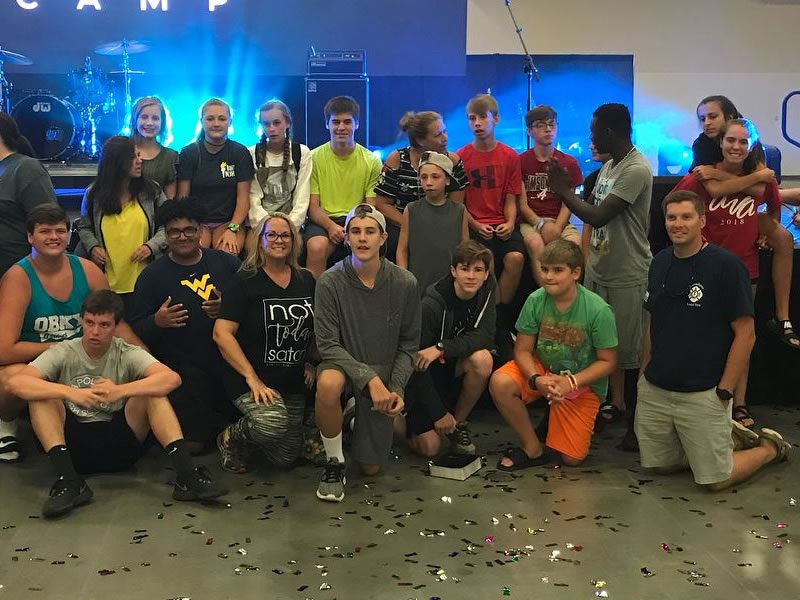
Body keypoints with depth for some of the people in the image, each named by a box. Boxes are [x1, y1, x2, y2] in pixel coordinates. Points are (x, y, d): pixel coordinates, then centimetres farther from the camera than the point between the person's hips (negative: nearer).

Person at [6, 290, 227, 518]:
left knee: (152, 390, -20)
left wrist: (120, 391, -35)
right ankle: (69, 482, -31)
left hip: (119, 444, 0)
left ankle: (186, 475, -30)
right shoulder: (63, 353, -3)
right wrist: (70, 393, -34)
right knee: (41, 395, -21)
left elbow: (172, 378, -22)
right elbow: (16, 382, -20)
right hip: (72, 444, 0)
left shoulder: (127, 354, -3)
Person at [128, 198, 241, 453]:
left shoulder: (226, 263, 5)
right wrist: (157, 322, -21)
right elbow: (135, 330, 0)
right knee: (193, 443, -5)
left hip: (228, 364, 2)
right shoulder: (152, 275, 0)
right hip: (184, 370, -2)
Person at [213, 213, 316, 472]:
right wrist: (252, 378, -20)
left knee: (285, 458, 7)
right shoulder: (245, 282, -7)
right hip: (254, 381, -6)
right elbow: (222, 333, -15)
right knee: (273, 424, -34)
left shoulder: (306, 280, 8)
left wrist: (312, 363, 7)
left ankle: (249, 435, 36)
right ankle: (232, 438, -1)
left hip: (294, 385, 6)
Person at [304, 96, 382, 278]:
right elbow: (313, 205, 2)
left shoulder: (371, 161, 7)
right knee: (316, 247, -33)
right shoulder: (314, 158, 5)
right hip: (323, 220, 0)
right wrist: (331, 226, -19)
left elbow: (372, 207, 3)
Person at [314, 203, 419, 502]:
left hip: (384, 375, 2)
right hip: (344, 365, -2)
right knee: (328, 383, -40)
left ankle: (359, 418, 41)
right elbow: (327, 345, -16)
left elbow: (409, 345, 0)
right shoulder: (330, 282, -16)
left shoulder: (404, 283, -10)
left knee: (371, 467, 7)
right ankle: (334, 462, -14)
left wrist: (396, 389, -12)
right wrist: (369, 379, -26)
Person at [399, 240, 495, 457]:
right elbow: (416, 361, -22)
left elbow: (485, 337, -19)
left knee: (482, 359, -29)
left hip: (454, 366, 5)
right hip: (424, 376, -4)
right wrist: (438, 413, -20)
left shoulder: (487, 288, -11)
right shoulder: (431, 305, -25)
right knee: (430, 447, -15)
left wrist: (442, 348, -34)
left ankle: (458, 423, -5)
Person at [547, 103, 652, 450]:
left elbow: (597, 216, -23)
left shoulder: (636, 170, -18)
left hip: (627, 278, -8)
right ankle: (614, 405, 27)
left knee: (630, 353, 0)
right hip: (598, 270, 8)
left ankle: (636, 425, 11)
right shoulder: (608, 167, 12)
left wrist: (562, 189, -13)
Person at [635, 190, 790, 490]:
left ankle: (769, 446, 26)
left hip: (702, 394, -6)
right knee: (658, 464, 11)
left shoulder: (725, 265, -13)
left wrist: (724, 392, -14)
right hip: (654, 390, 6)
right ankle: (726, 439, 31)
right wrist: (645, 373, 10)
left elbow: (745, 334, -12)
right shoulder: (660, 262, 6)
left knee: (714, 479, -1)